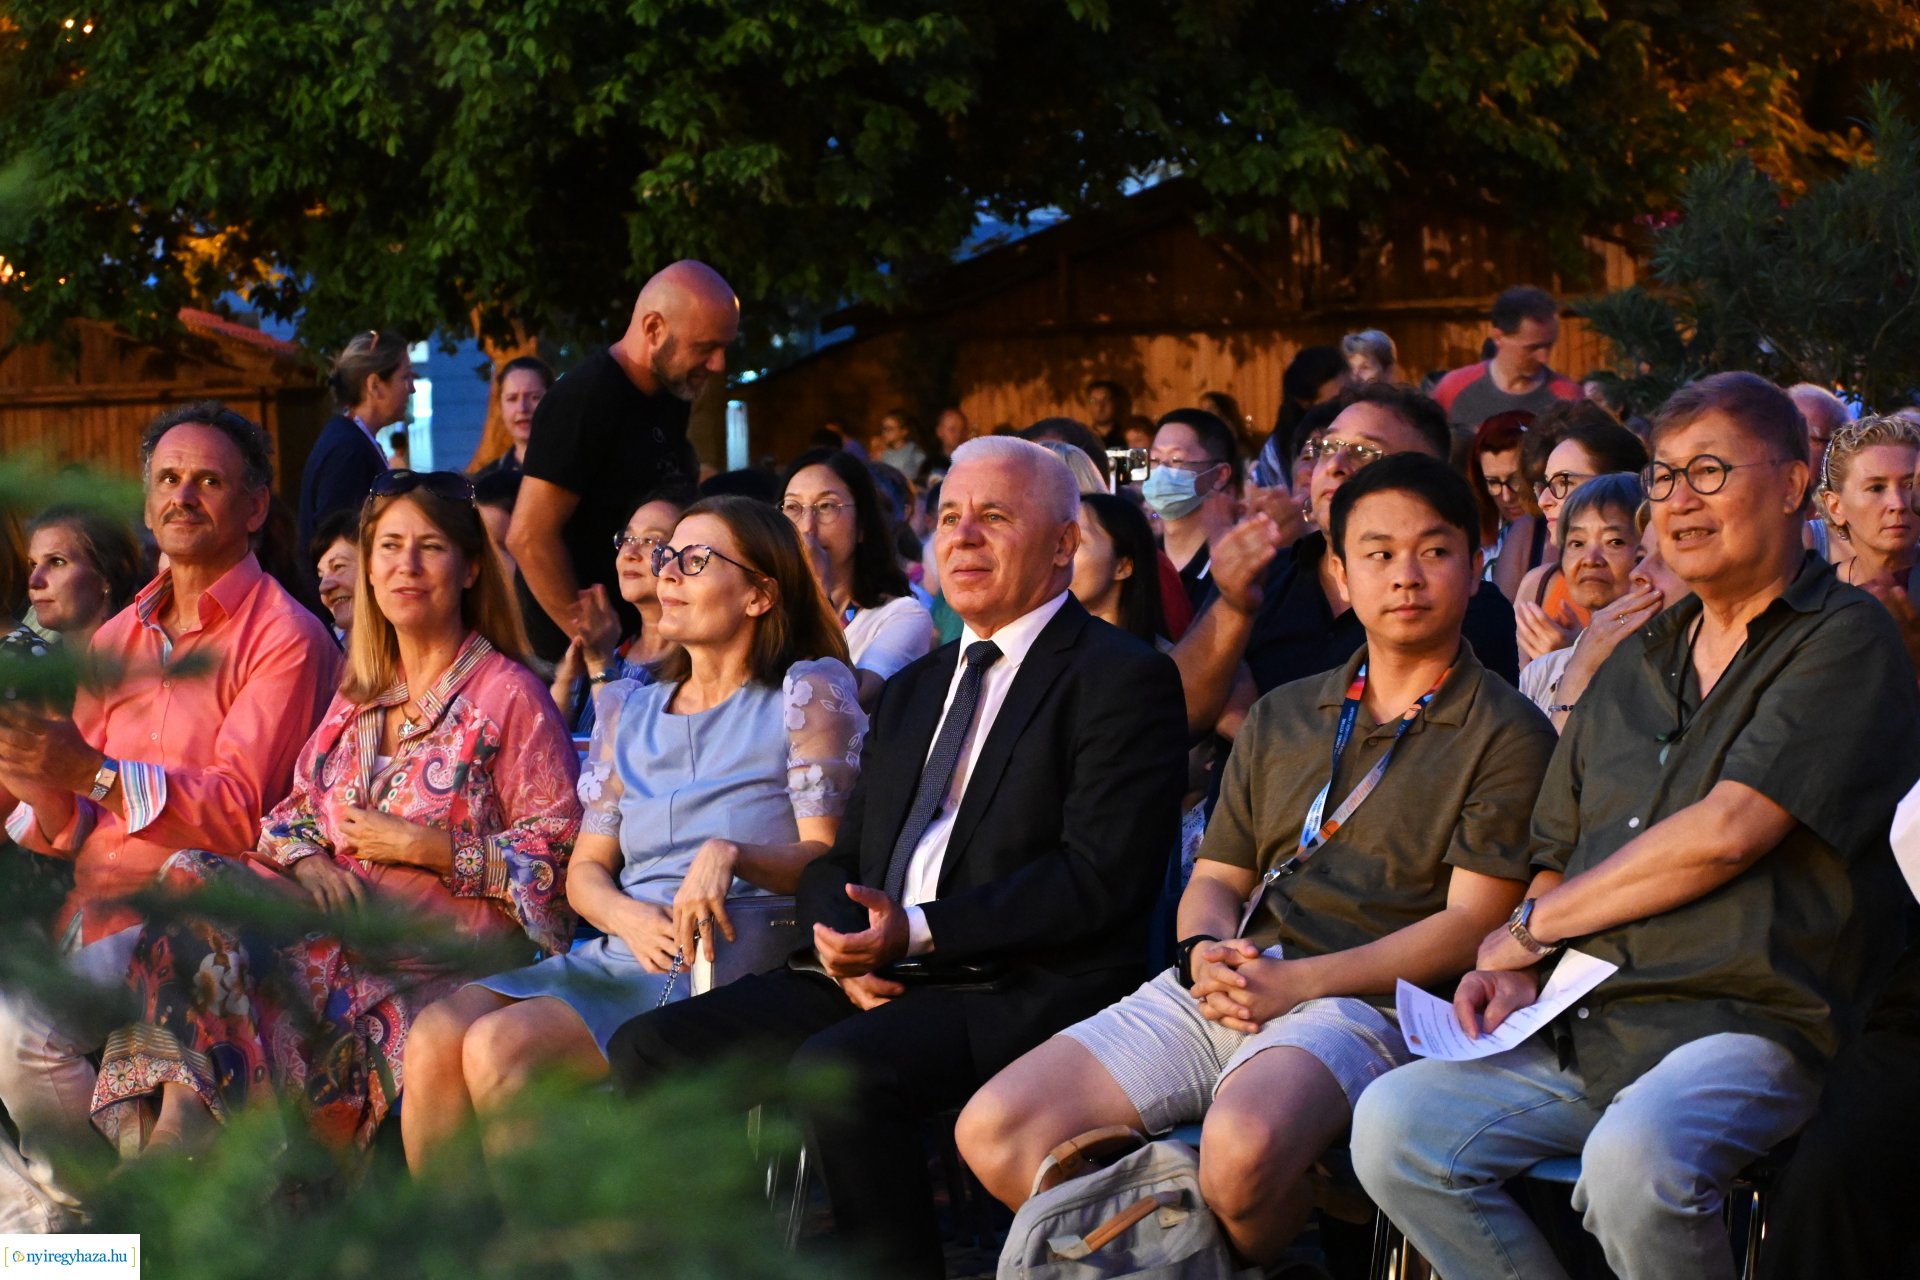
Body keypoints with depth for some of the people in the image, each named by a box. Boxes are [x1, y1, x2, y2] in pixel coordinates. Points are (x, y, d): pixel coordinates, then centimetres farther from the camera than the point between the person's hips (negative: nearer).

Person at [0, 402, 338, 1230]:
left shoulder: (284, 639, -2)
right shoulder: (117, 639, 19)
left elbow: (240, 812, -14)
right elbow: (70, 829, 17)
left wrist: (92, 773, -25)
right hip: (88, 898, 7)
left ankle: (74, 1215, -4)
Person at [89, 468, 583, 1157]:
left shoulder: (509, 694, 4)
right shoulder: (358, 697, 24)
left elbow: (557, 848, -4)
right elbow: (295, 810, 20)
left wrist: (426, 848, -9)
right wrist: (307, 861, -4)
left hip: (457, 926, -6)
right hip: (337, 897, 6)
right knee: (193, 874, -24)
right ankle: (177, 1112, -39)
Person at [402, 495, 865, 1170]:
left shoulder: (807, 692, 5)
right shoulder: (630, 709, 22)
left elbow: (827, 855, -3)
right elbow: (585, 868, 18)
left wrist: (731, 854, -23)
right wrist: (629, 918, -6)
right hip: (616, 955, 6)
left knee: (500, 1045, -28)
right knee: (435, 1036, -22)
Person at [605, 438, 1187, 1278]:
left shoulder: (1123, 680, -1)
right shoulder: (914, 690, 25)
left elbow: (1098, 879, -13)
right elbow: (839, 863, 23)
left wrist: (918, 930, -18)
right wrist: (842, 944, -2)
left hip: (1026, 990, -8)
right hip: (877, 985, 8)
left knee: (836, 1074, -34)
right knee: (650, 1050, -10)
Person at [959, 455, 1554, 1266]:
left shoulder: (1507, 736, 4)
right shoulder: (1280, 718, 23)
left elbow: (1471, 923, -6)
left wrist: (1296, 981, -15)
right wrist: (1205, 954, -2)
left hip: (1363, 1003, -5)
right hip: (1221, 989, 6)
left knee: (1243, 1144, -38)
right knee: (994, 1129, -15)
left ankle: (1253, 1264, -9)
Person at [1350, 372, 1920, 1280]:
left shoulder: (1844, 642, -2)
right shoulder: (1636, 664, 23)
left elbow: (1728, 831, -13)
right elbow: (1558, 854, 26)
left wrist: (1531, 927, -3)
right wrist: (1514, 974, 3)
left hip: (1744, 1028, -7)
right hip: (1579, 1028, 7)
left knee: (1633, 1161, -37)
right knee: (1393, 1124, -17)